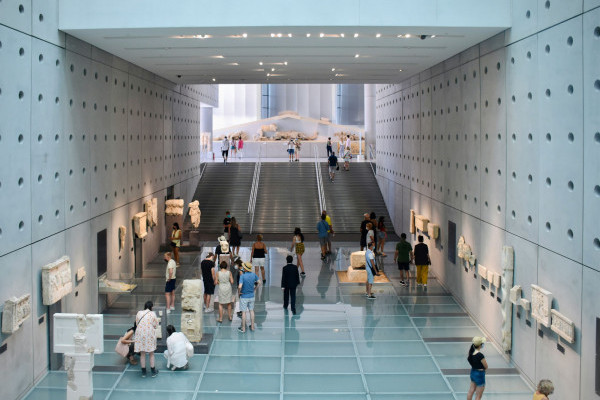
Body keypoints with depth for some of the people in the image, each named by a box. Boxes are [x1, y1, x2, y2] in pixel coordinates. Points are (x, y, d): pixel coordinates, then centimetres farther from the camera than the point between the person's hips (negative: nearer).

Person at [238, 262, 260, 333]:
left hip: (244, 297, -5)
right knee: (251, 311, 16)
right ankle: (252, 326, 25)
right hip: (251, 296, 5)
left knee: (243, 312, 5)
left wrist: (239, 292, -14)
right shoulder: (254, 275, -5)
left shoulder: (242, 276, -22)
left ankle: (243, 328, 13)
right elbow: (258, 283, 7)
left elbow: (240, 286, -32)